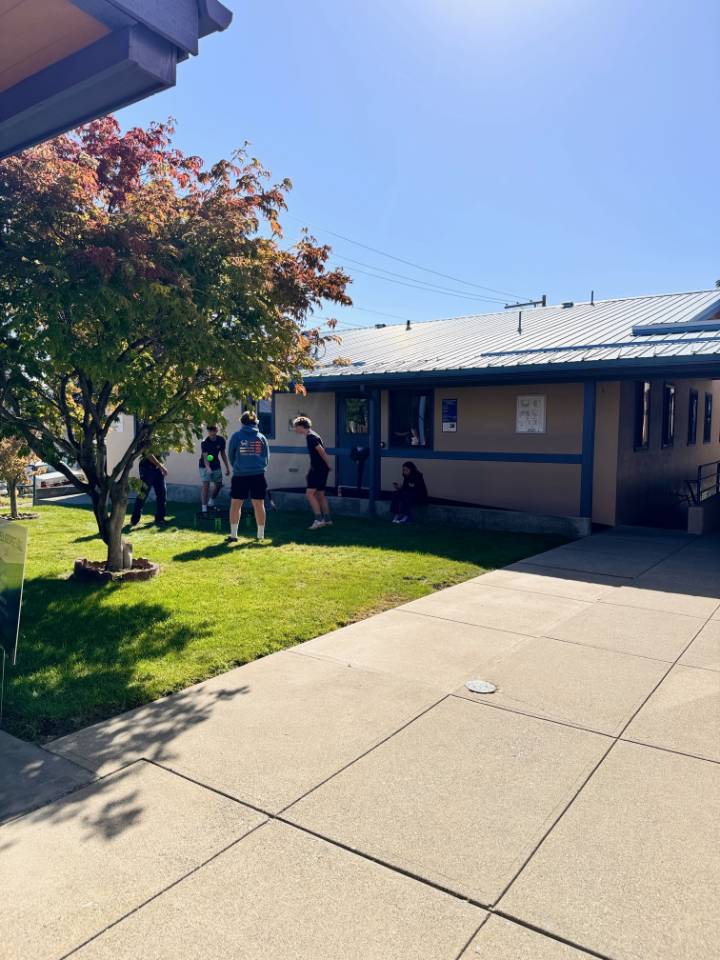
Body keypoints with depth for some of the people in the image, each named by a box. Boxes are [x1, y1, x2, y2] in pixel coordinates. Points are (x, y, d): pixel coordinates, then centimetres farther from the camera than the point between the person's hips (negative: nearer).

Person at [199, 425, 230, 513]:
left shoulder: (221, 440, -9)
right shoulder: (205, 442, -23)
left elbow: (223, 454, 4)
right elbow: (205, 456, -34)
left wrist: (227, 467, 5)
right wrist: (207, 467, -52)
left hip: (216, 465, 5)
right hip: (205, 466, -5)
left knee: (218, 485, 12)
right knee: (206, 485, -14)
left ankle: (211, 503, 34)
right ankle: (204, 508, -12)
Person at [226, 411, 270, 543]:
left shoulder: (236, 436, -1)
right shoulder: (261, 437, 4)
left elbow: (231, 456, 6)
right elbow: (267, 457, 10)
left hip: (240, 475, -2)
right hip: (258, 475, 2)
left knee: (235, 505, 7)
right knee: (259, 505, 7)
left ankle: (233, 535, 6)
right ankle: (261, 535, 13)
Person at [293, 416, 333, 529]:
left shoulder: (310, 437, -15)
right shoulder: (311, 435, 16)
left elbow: (321, 451, -20)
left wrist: (328, 465, -13)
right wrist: (311, 469, 21)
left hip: (319, 469, -10)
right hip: (317, 468, 10)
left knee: (309, 493, -12)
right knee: (321, 494, 14)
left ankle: (319, 519, -12)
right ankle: (327, 519, 19)